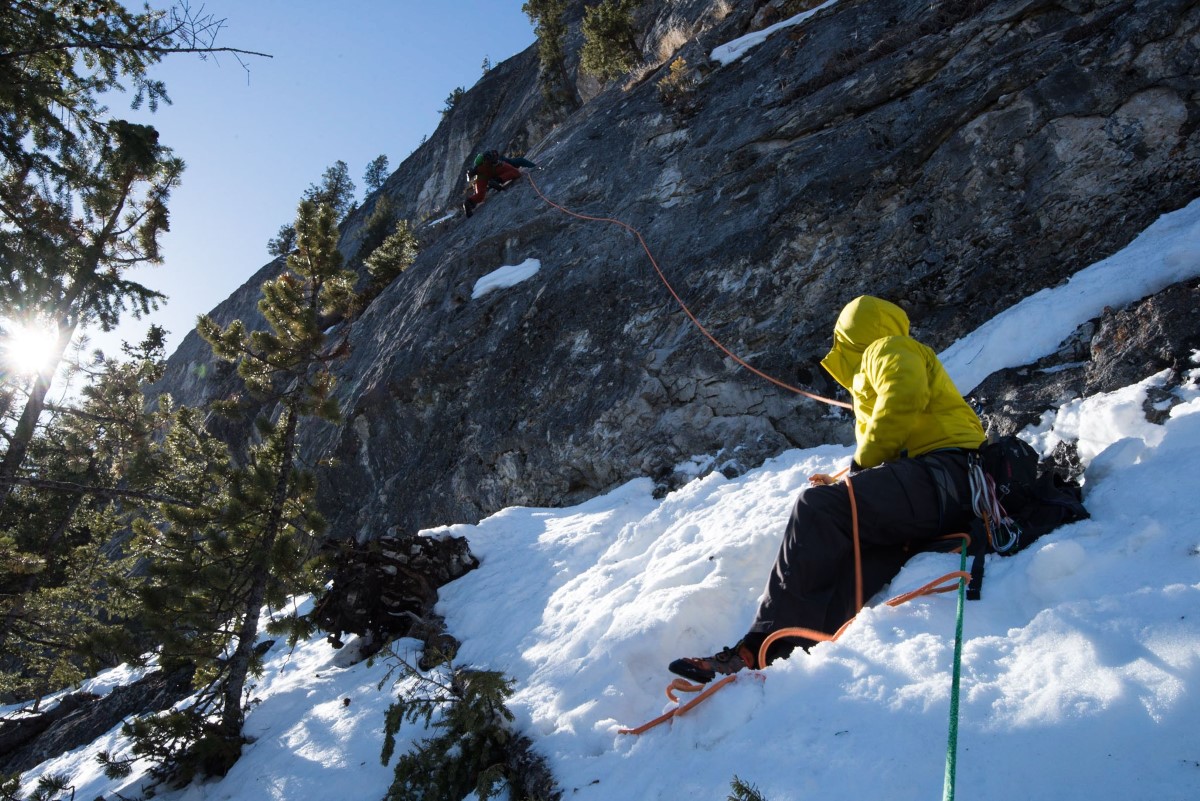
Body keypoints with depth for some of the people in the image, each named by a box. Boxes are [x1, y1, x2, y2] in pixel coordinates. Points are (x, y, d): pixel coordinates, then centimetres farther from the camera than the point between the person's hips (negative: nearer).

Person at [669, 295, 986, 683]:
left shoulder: (887, 350, 9)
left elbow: (904, 394, -15)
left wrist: (861, 465, -8)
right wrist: (847, 483, 24)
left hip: (943, 474, -9)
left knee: (817, 507, -22)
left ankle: (762, 648, -25)